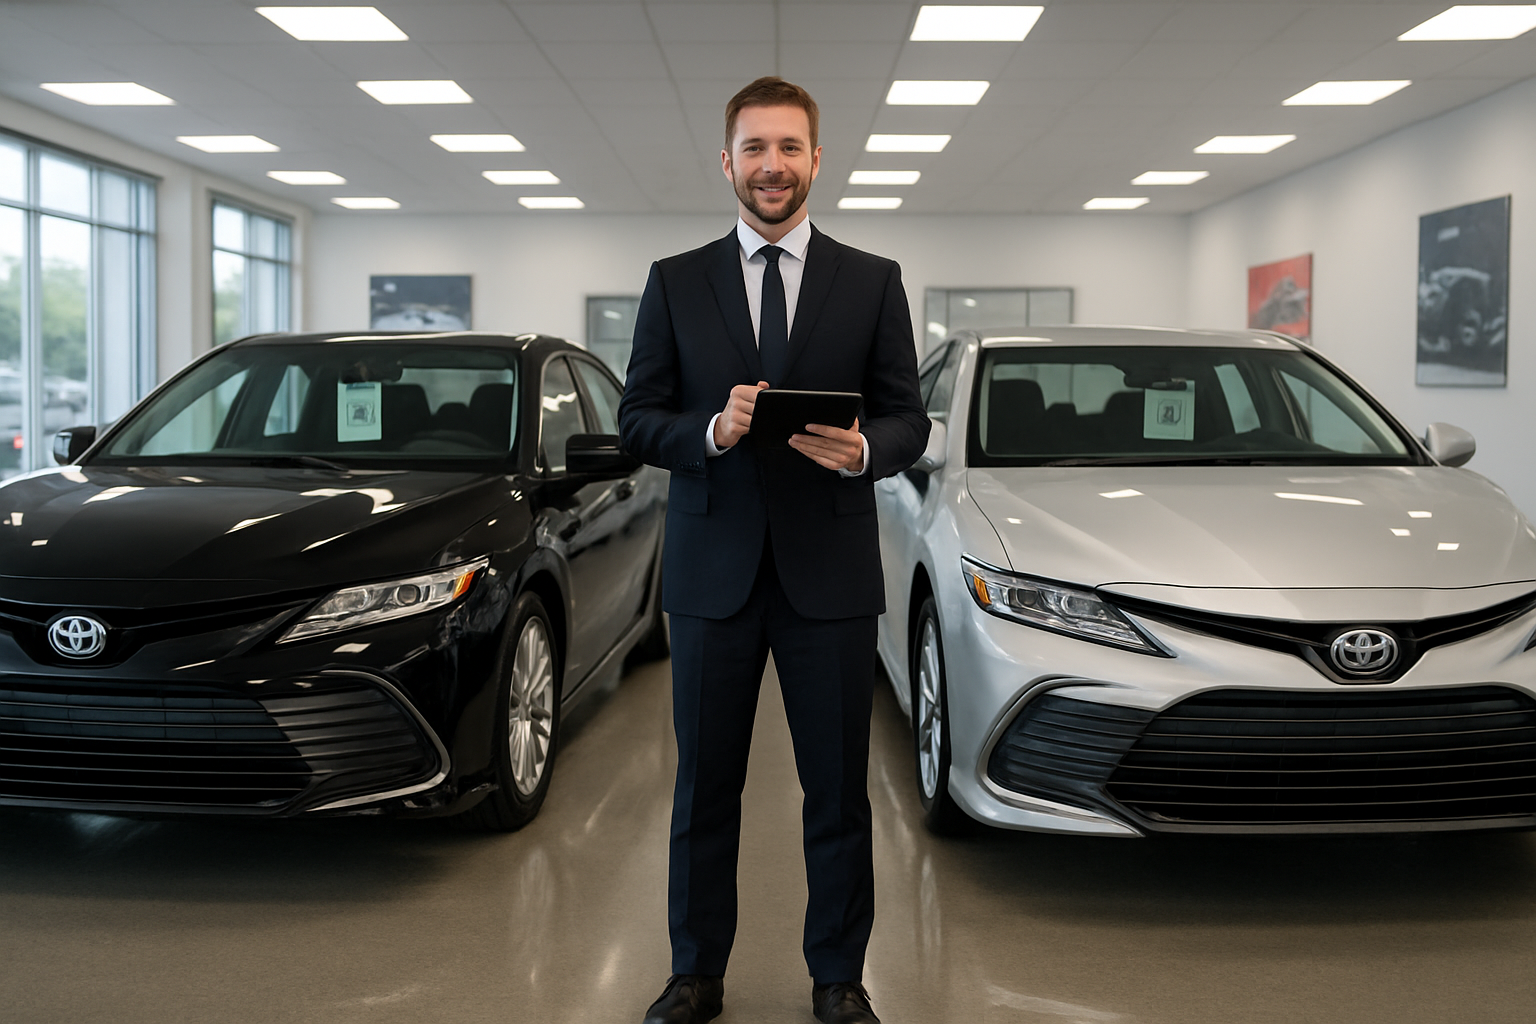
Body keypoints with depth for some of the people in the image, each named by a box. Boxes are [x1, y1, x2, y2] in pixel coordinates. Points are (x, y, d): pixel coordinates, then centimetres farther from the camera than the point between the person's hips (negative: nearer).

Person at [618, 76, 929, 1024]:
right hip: (713, 570, 1)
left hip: (830, 572, 0)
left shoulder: (874, 282, 6)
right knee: (705, 785, 10)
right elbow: (638, 419, 4)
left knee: (839, 789, 8)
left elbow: (909, 421, 3)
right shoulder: (675, 282, 7)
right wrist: (712, 430, -16)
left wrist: (864, 449, -19)